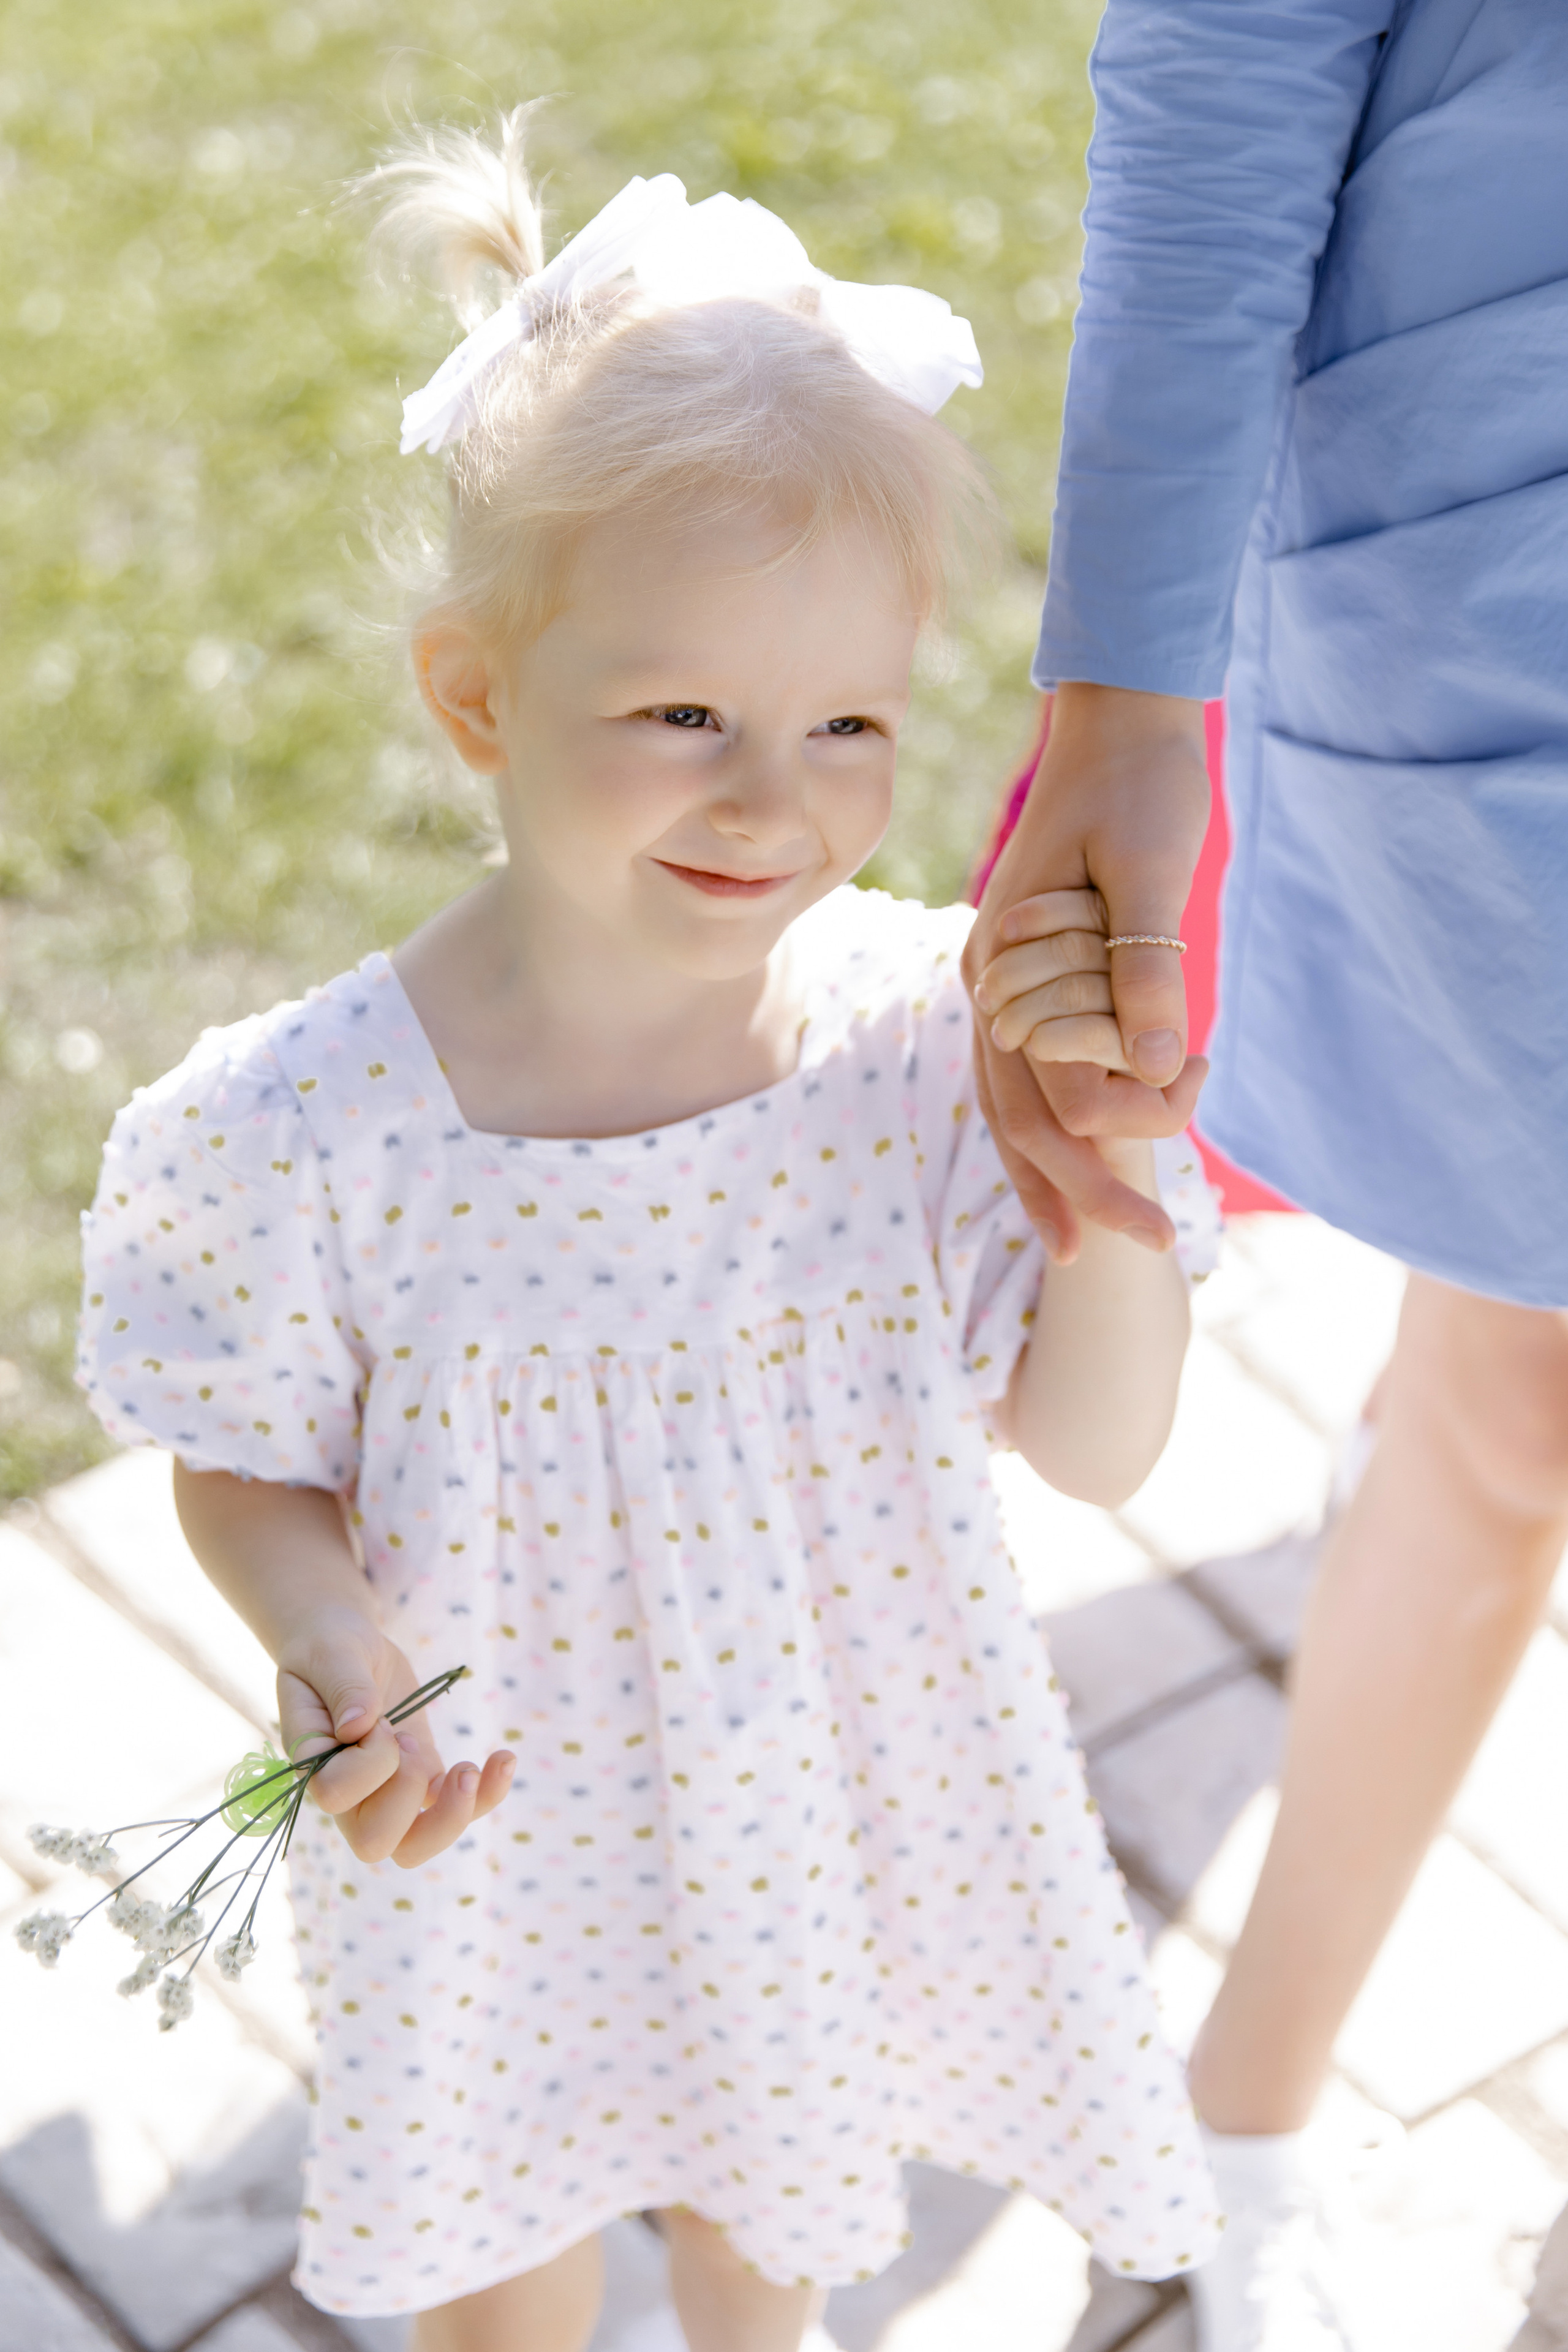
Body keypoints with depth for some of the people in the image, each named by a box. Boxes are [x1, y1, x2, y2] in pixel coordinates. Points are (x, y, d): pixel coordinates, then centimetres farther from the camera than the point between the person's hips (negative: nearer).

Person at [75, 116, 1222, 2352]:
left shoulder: (929, 1035, -22)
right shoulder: (309, 1135, -28)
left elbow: (1102, 1448, -12)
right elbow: (255, 1472, -10)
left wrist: (1113, 1171, -29)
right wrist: (335, 1657, -30)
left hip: (833, 1807, 2)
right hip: (507, 1833, -2)